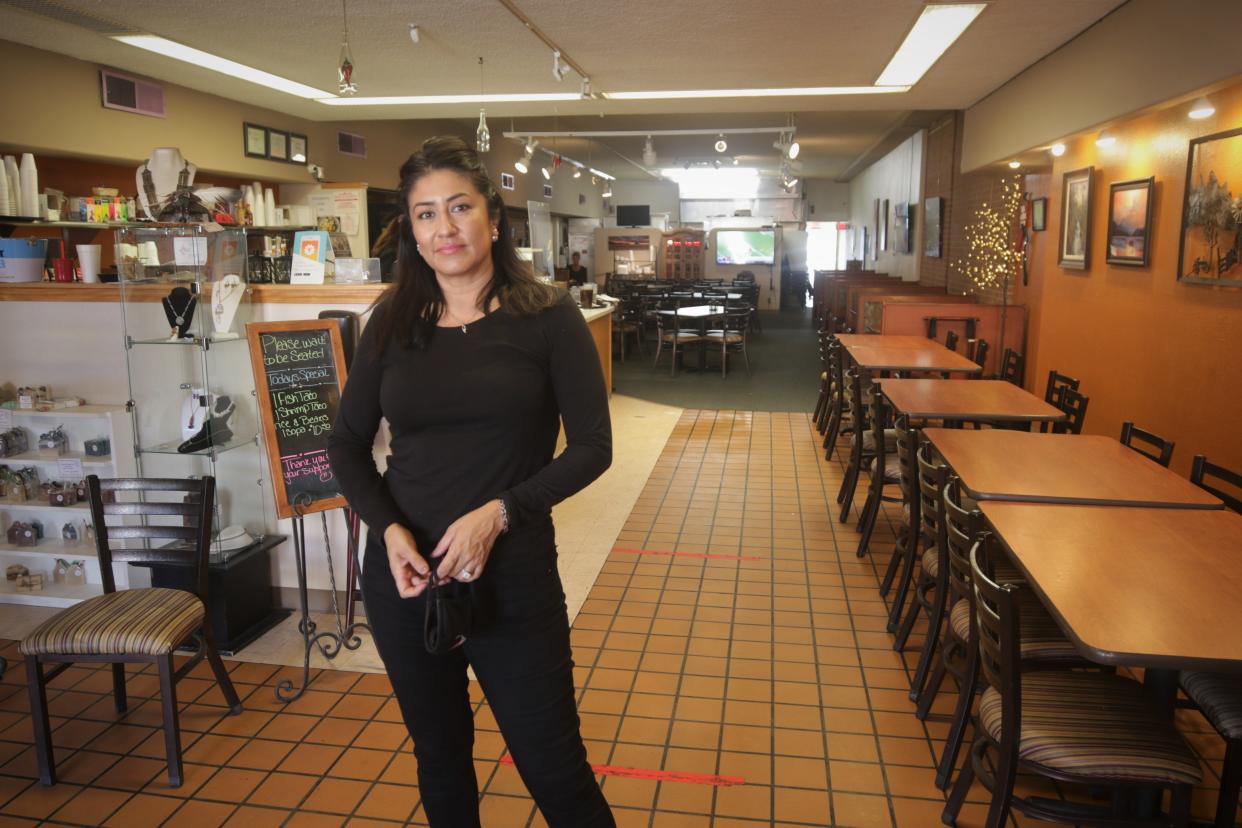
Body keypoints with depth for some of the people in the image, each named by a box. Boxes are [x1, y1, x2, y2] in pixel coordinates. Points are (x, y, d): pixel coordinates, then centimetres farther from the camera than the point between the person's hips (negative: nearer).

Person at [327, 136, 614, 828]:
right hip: (403, 578, 4)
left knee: (555, 770, 7)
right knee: (440, 758, 22)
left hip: (512, 577, -3)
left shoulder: (547, 316, -7)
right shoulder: (393, 322, 3)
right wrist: (388, 528, -10)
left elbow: (592, 447, -8)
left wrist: (499, 513, -20)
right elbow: (348, 443, 8)